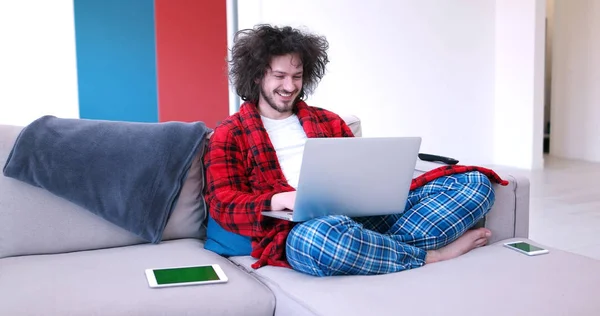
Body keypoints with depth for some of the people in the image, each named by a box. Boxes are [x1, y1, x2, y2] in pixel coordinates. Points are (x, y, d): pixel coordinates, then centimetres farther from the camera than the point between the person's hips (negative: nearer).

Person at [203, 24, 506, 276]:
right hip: (296, 230, -4)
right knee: (322, 238, -44)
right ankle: (430, 255, -17)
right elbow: (224, 206, -1)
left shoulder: (328, 121, 24)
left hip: (361, 213, 5)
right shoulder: (229, 134, 10)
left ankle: (388, 247, -27)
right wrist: (279, 200, -20)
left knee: (473, 181, -6)